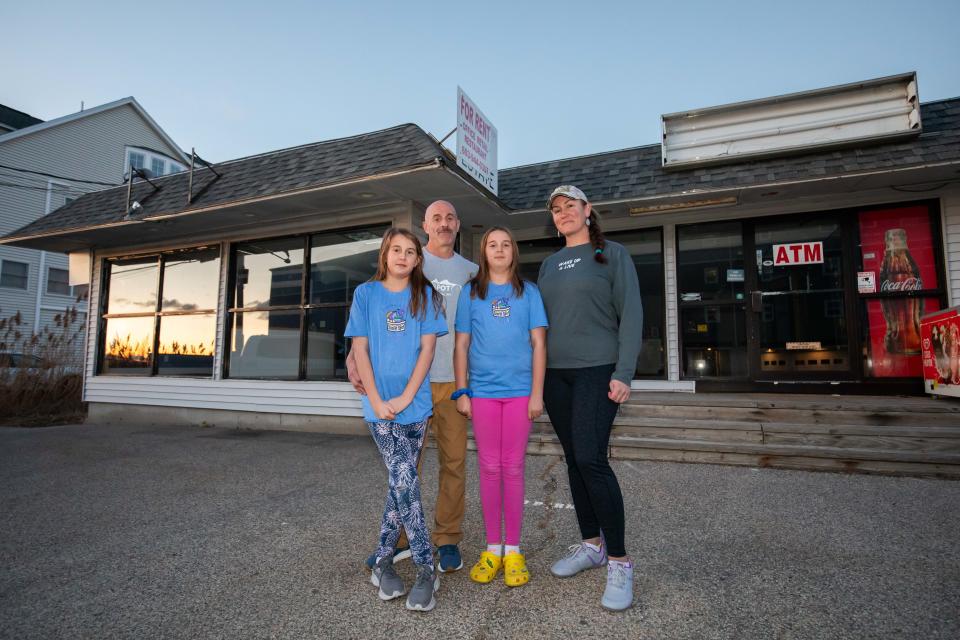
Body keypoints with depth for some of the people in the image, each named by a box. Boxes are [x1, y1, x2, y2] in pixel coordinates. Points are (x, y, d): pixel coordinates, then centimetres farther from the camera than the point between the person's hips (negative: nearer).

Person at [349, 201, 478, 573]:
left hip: (454, 379, 2)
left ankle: (448, 539, 20)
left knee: (454, 462, 6)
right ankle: (400, 539, 20)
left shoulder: (470, 271, 11)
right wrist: (353, 355, -16)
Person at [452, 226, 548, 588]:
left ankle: (513, 551, 16)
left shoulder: (529, 292, 6)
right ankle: (492, 549, 19)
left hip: (520, 391, 0)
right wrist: (461, 392, 1)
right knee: (489, 468, 6)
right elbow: (461, 345, 7)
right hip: (482, 391, 1)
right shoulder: (470, 293, 8)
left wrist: (537, 392, -4)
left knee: (513, 469, 5)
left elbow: (539, 344, 2)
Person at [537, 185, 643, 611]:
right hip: (555, 373, 5)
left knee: (591, 459, -13)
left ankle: (619, 561, 1)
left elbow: (630, 315, -6)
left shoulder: (612, 254, 1)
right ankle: (591, 545, 24)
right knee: (574, 460, 9)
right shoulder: (549, 264, 15)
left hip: (597, 370, -5)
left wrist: (624, 374, -14)